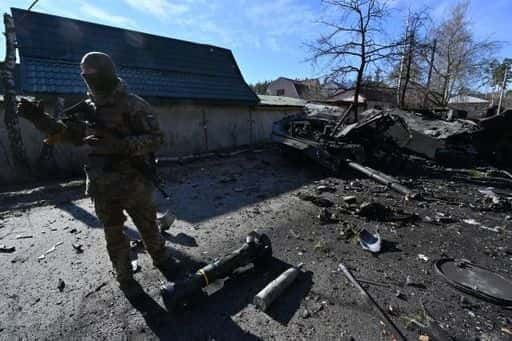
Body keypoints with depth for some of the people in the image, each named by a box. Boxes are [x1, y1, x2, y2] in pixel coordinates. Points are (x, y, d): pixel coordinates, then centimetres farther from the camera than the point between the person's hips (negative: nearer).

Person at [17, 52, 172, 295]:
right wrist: (40, 118, 5)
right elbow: (69, 135, 20)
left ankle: (163, 261, 35)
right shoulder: (86, 108, 8)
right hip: (102, 188, 5)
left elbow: (156, 138, -18)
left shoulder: (133, 104, -10)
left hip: (134, 184, -5)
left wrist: (120, 145, -29)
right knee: (113, 235, 15)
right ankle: (124, 276, 34)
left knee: (148, 228, 12)